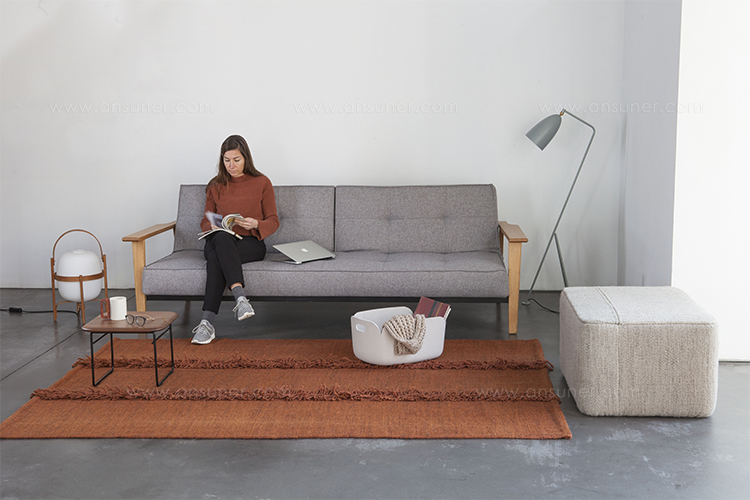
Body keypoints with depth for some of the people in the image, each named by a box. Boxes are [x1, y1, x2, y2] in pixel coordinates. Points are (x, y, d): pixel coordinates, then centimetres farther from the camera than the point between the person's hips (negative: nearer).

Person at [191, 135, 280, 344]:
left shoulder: (262, 183, 8)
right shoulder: (216, 185, 15)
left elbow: (273, 221, 8)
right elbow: (206, 221, 19)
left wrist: (255, 224, -14)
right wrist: (212, 226, -6)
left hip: (250, 243, -2)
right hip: (218, 242, 2)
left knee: (216, 257, -37)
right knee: (221, 238, -39)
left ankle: (207, 322, -48)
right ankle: (240, 297, -53)